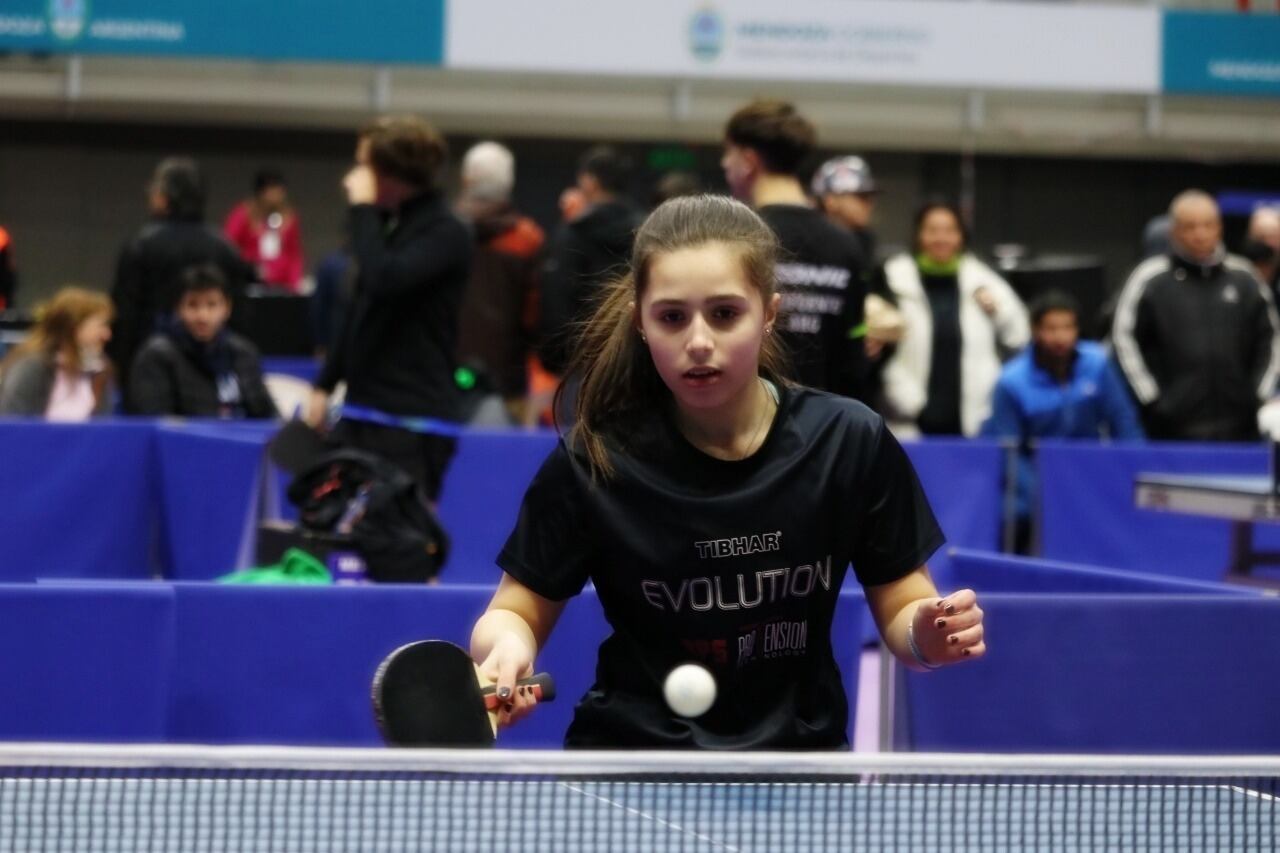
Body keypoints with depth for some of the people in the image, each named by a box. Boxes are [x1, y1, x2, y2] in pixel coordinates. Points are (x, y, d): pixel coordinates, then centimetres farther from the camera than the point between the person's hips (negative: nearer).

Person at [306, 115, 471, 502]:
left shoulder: (445, 234, -11)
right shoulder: (389, 225, 16)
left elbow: (383, 280, -27)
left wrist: (362, 208, -17)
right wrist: (325, 384, 22)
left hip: (412, 421, -9)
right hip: (362, 411, 9)